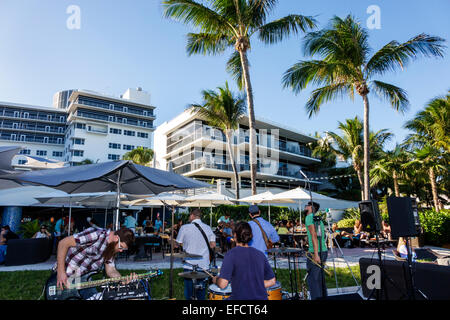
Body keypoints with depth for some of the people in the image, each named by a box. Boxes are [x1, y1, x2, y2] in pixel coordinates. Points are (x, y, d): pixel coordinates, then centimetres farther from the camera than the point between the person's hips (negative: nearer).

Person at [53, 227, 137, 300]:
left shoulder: (112, 249, -1)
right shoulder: (96, 235, -26)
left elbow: (111, 270, 4)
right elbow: (63, 243, -25)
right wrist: (61, 272, -25)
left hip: (82, 278, 6)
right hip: (63, 276, -6)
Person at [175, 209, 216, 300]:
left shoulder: (184, 227, -6)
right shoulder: (207, 228, 2)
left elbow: (177, 244, 3)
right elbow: (213, 245, 0)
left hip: (189, 265, -2)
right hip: (203, 265, 2)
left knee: (188, 292, 9)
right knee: (201, 291, 14)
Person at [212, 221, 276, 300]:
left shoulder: (231, 254, -13)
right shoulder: (260, 254, 2)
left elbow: (222, 284, -19)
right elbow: (272, 281, 7)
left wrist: (215, 280, 1)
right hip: (261, 297, 5)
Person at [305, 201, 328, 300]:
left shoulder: (309, 217, -9)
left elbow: (314, 235, -18)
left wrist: (316, 254, -21)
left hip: (316, 252, -9)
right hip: (324, 251, 9)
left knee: (312, 279, -3)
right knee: (320, 277, 18)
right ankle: (323, 297, 26)